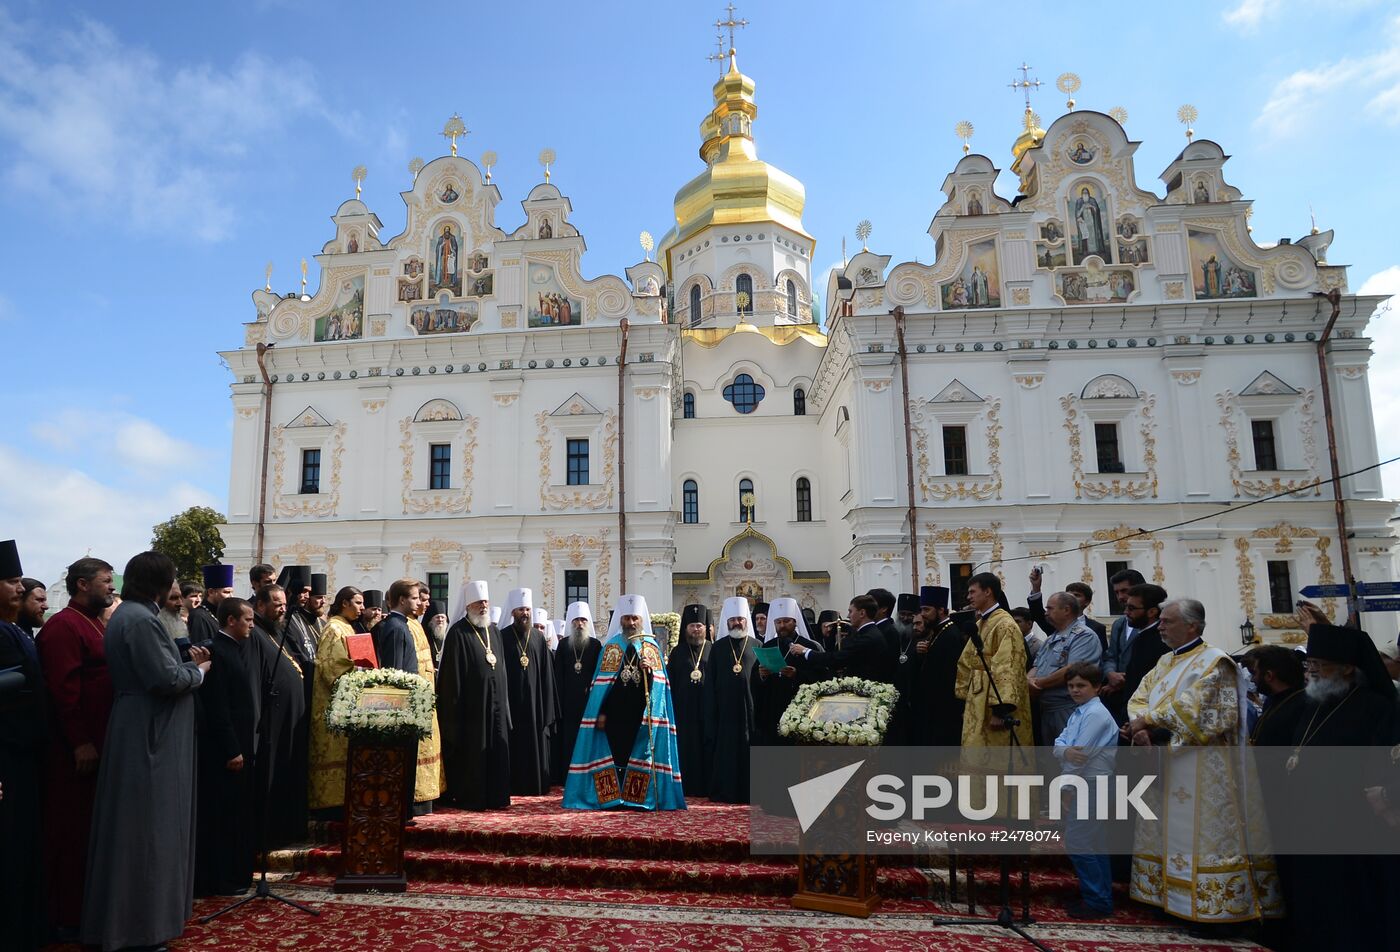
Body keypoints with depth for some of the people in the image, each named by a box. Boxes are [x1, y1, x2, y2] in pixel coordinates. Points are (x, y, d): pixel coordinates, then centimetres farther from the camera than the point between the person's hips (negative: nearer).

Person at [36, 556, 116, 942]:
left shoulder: (94, 624, 15)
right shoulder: (63, 626, -14)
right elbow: (63, 688, -21)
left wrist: (99, 740, 16)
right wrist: (81, 742, -22)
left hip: (97, 744, 9)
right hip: (75, 750, -9)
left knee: (92, 830, 15)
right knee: (71, 833, 1)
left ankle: (88, 907, 26)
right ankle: (66, 918, 11)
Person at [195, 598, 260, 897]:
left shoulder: (243, 649, 10)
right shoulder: (216, 652, -17)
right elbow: (217, 709, -19)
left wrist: (249, 743, 14)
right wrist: (231, 751, -18)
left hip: (244, 744, 9)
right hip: (225, 749, -9)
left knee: (240, 814, 16)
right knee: (222, 816, 1)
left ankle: (237, 874, 27)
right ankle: (220, 880, 11)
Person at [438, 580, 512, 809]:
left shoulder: (493, 631, 13)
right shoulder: (458, 633, -7)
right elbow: (452, 674, -10)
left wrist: (502, 700, 15)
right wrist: (455, 704, -14)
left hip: (495, 699, 6)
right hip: (472, 703, -6)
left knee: (497, 749, 7)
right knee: (472, 751, -1)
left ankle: (495, 796, 16)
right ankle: (471, 798, 9)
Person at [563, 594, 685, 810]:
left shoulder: (651, 646, 9)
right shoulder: (612, 645, 6)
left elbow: (659, 683, 3)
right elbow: (603, 682, 2)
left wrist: (650, 671, -17)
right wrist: (601, 712, -5)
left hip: (642, 712, 1)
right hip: (615, 711, -1)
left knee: (639, 754, 1)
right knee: (613, 751, -2)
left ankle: (637, 798, 8)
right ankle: (612, 798, 5)